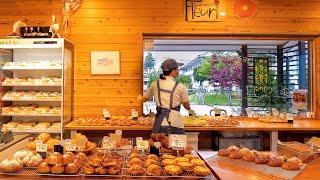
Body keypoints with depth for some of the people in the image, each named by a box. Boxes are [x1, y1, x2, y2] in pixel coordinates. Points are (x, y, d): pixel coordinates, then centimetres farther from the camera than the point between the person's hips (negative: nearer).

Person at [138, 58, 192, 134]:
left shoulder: (155, 84, 4)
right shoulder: (180, 87, -4)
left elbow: (144, 99, 18)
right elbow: (187, 107, 7)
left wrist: (140, 98, 41)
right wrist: (190, 109, 30)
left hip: (160, 123, 3)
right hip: (175, 124, -3)